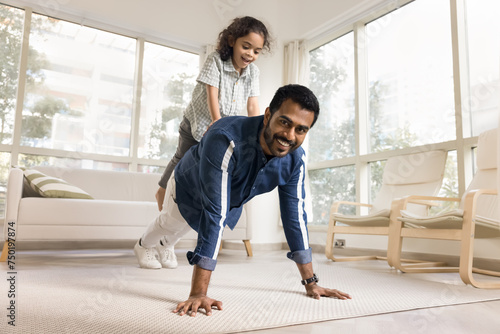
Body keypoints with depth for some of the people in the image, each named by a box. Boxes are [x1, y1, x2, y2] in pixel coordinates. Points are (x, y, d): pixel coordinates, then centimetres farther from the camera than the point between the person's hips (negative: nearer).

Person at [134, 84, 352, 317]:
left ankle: (164, 247, 71)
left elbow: (295, 215, -23)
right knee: (168, 224, 29)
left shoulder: (296, 159, -30)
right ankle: (143, 246, 66)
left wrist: (311, 283, -20)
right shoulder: (226, 140, -49)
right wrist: (198, 293, -49)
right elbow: (214, 214, -51)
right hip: (189, 189, -4)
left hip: (232, 200, 5)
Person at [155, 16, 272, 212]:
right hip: (197, 123, -3)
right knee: (183, 159, 14)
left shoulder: (253, 72, -9)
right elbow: (212, 96, -29)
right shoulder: (215, 60, -22)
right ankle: (163, 190, 38)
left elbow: (253, 106, -14)